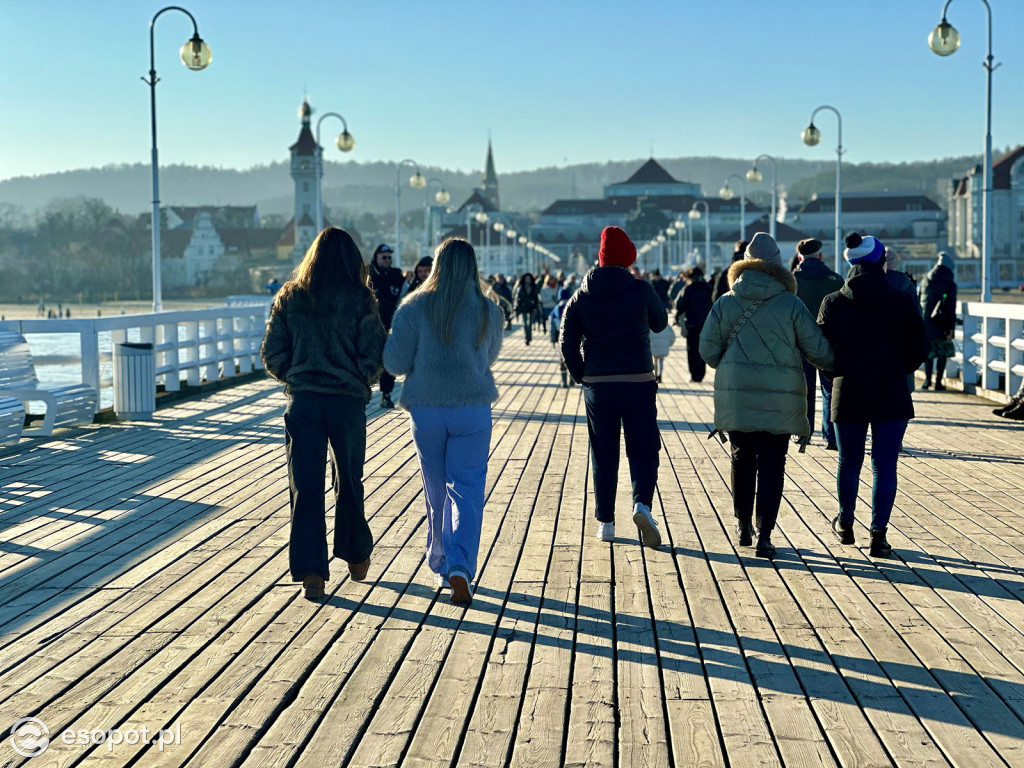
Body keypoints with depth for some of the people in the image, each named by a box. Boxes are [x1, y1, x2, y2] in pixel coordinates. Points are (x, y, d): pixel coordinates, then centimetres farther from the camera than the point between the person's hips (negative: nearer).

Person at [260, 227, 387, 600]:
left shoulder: (289, 297, 2)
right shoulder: (360, 298, -5)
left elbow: (273, 355, 1)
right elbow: (375, 353, -9)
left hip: (302, 401, 1)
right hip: (348, 401, -1)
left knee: (305, 488, 3)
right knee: (349, 482, 16)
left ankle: (311, 573, -2)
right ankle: (356, 558, 32)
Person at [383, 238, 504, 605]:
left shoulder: (414, 307, -5)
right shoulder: (488, 310, 0)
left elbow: (395, 362, -5)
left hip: (426, 408, 0)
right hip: (473, 408, 0)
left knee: (437, 492, 14)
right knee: (467, 489, 0)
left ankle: (442, 565, 26)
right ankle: (460, 567, -18)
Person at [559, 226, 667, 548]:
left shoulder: (582, 295, 2)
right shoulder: (640, 289, -5)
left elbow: (567, 342, -1)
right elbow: (660, 323, 11)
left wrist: (581, 376, 9)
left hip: (597, 385, 2)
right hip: (638, 382, -2)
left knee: (603, 455, 11)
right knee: (643, 449, 5)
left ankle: (605, 522, 13)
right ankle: (642, 503, -18)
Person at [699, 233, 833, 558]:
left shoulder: (725, 303, 1)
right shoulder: (792, 304, -5)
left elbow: (708, 350, 2)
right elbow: (818, 350, -3)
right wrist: (834, 364, 18)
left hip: (736, 396, 2)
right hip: (780, 399, -2)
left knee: (742, 459, 17)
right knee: (771, 465, 2)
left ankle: (743, 526, 27)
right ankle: (764, 535, -2)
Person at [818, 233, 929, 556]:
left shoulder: (833, 303, -3)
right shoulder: (901, 303, -7)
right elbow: (919, 347, -5)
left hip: (848, 394, 2)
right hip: (891, 394, -2)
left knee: (849, 463, 17)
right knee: (885, 466, 5)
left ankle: (845, 525, 33)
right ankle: (878, 534, 4)